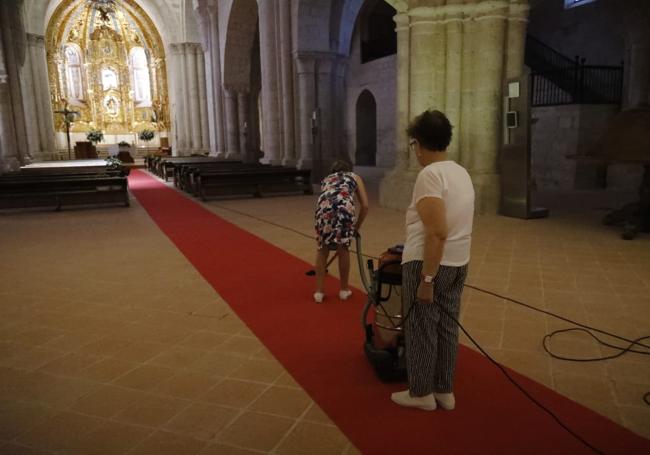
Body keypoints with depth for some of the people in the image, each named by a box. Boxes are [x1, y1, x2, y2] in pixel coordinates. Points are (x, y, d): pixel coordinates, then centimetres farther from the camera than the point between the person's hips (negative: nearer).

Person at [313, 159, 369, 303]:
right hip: (345, 208, -1)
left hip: (324, 208, 2)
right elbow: (365, 205, 21)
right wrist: (357, 227, 32)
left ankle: (319, 291, 24)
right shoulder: (355, 177, 33)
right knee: (343, 249, 21)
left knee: (322, 249, 23)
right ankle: (344, 290, 32)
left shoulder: (326, 179, 40)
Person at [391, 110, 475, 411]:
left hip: (427, 264, -9)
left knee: (421, 329, 6)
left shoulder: (430, 174, -19)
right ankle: (445, 391, 28)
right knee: (447, 327, 16)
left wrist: (426, 279, -21)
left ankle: (421, 393, 21)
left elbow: (437, 234, -26)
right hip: (457, 263, 9)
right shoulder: (461, 173, 10)